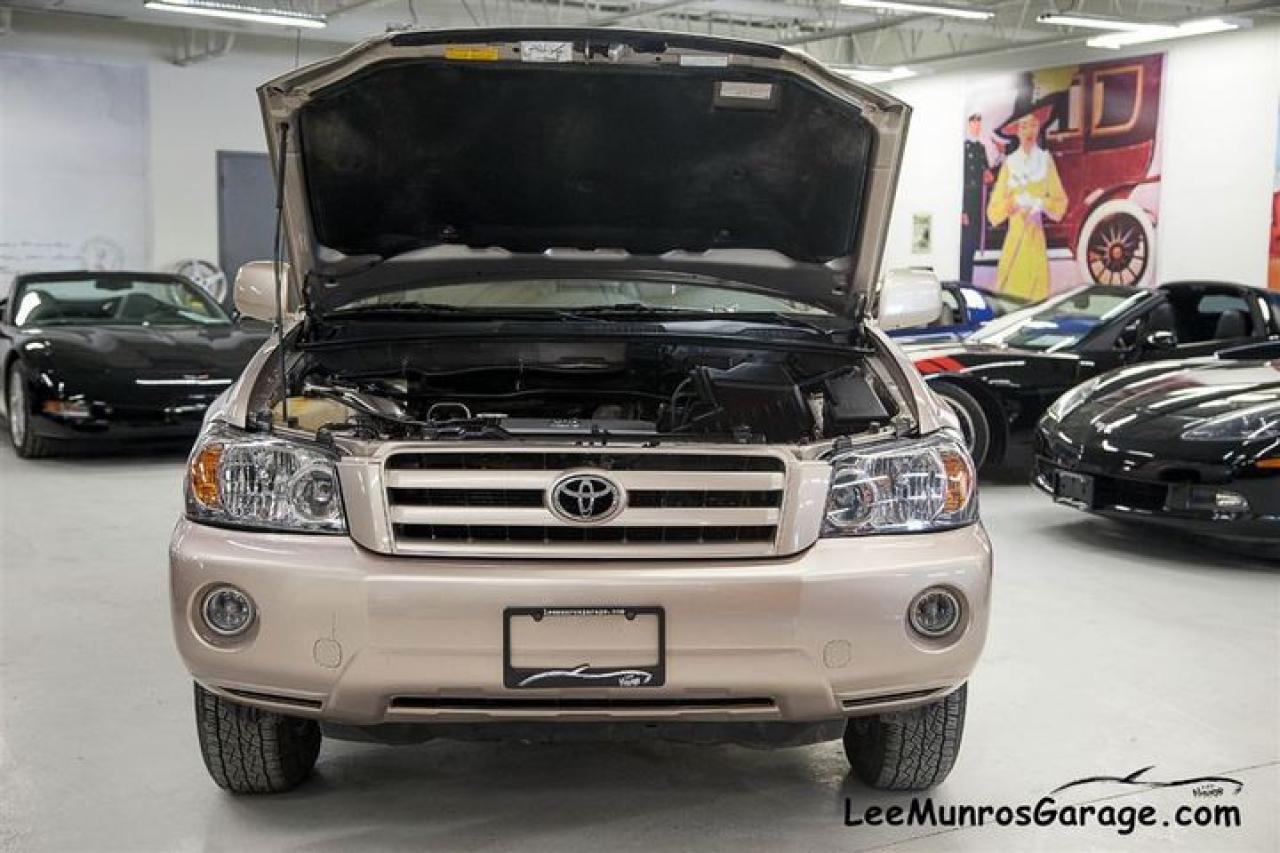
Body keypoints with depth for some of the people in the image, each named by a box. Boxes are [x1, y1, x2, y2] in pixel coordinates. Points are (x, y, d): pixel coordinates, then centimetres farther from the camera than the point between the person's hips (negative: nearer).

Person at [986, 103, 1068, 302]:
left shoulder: (1046, 160, 4)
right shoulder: (1009, 163, 2)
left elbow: (1061, 202, 6)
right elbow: (993, 210, 0)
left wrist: (1041, 203, -12)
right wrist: (1015, 202, -16)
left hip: (1036, 236, 1)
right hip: (1014, 237, -1)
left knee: (1036, 294, 0)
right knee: (1010, 296, -5)